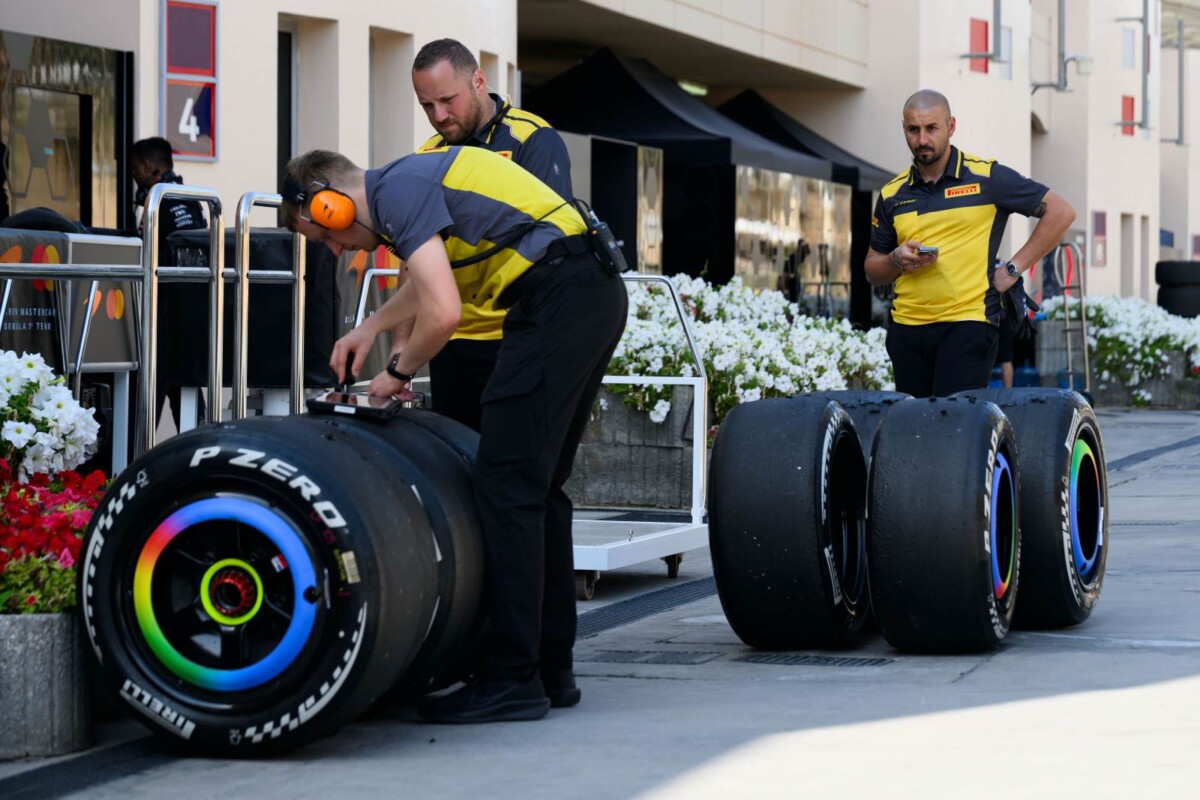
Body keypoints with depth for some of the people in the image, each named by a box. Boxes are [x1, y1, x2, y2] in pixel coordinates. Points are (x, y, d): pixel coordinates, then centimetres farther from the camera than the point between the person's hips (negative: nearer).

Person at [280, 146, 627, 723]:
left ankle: (512, 679, -11)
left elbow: (442, 313, -18)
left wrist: (398, 372, -2)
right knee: (539, 485, 14)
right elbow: (431, 278, 44)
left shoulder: (397, 192, -9)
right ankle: (551, 669, 17)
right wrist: (371, 327, 46)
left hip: (559, 297, -10)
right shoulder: (415, 179, 22)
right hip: (598, 292, 10)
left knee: (507, 484, -10)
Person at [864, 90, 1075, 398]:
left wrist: (1013, 269, -1)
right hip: (906, 327, 5)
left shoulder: (986, 177, 0)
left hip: (968, 325, -5)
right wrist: (897, 260, -4)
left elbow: (1060, 212, 2)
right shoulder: (892, 194, 13)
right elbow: (872, 271, 19)